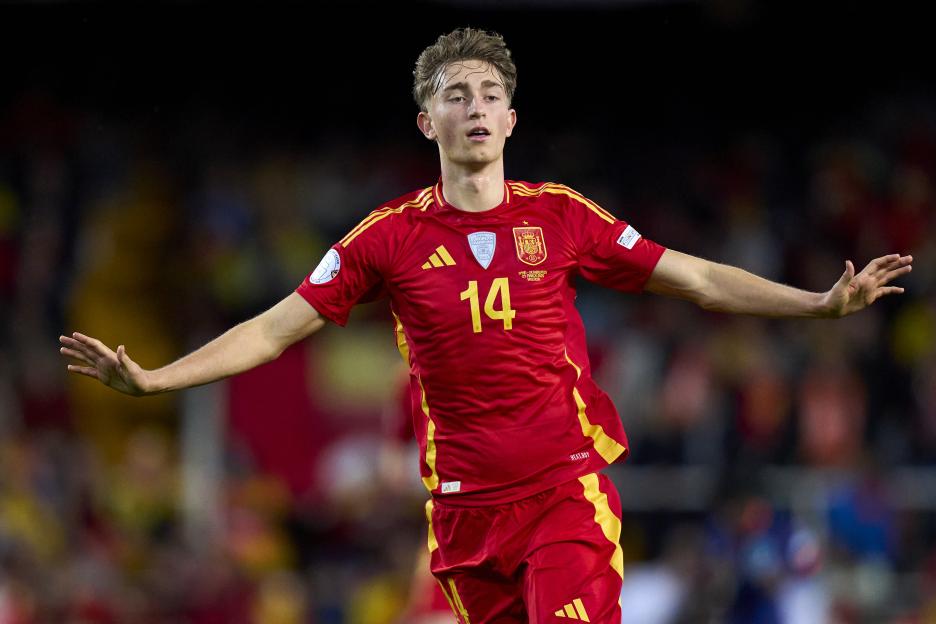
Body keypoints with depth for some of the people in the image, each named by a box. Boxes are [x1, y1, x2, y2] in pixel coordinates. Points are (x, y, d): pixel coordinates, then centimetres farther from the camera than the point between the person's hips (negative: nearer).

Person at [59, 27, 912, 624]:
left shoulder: (560, 217, 4)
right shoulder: (392, 236, 3)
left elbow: (699, 280, 9)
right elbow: (277, 329, 4)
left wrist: (822, 303, 2)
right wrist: (150, 379, -4)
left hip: (568, 491, -1)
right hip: (465, 509, 1)